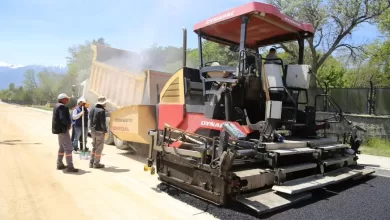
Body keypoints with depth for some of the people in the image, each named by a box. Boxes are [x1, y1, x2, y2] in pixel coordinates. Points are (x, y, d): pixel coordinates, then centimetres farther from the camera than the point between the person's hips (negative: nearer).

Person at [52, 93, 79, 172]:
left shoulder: (57, 106, 15)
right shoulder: (62, 107, -18)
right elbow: (63, 118, -29)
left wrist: (68, 124, 6)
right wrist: (69, 124, -12)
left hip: (59, 129, 11)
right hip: (62, 129, -11)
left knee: (62, 147, 19)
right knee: (68, 148, -8)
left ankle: (59, 164, 26)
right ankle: (70, 167, -7)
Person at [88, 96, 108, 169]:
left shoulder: (92, 110, 10)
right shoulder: (101, 111, -17)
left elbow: (90, 120, 15)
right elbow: (102, 122, -18)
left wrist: (92, 129, 16)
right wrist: (105, 130, -7)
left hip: (93, 131, 8)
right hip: (99, 131, -8)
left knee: (94, 147, 18)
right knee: (99, 147, 1)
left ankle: (91, 162, 20)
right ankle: (96, 163, 6)